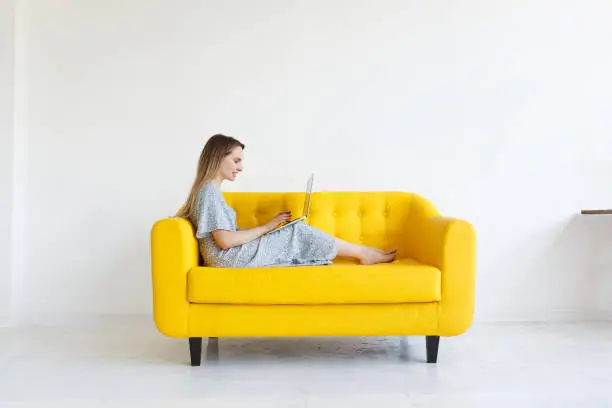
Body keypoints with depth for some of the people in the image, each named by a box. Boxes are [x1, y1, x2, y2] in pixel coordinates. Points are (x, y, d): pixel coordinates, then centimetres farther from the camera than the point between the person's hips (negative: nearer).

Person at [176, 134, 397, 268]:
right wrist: (267, 227, -13)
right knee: (298, 231, -7)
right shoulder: (210, 190, -16)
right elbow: (225, 240, -21)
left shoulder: (208, 189, 16)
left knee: (296, 233, 3)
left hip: (233, 256, 10)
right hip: (232, 258, -10)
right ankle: (363, 253, 6)